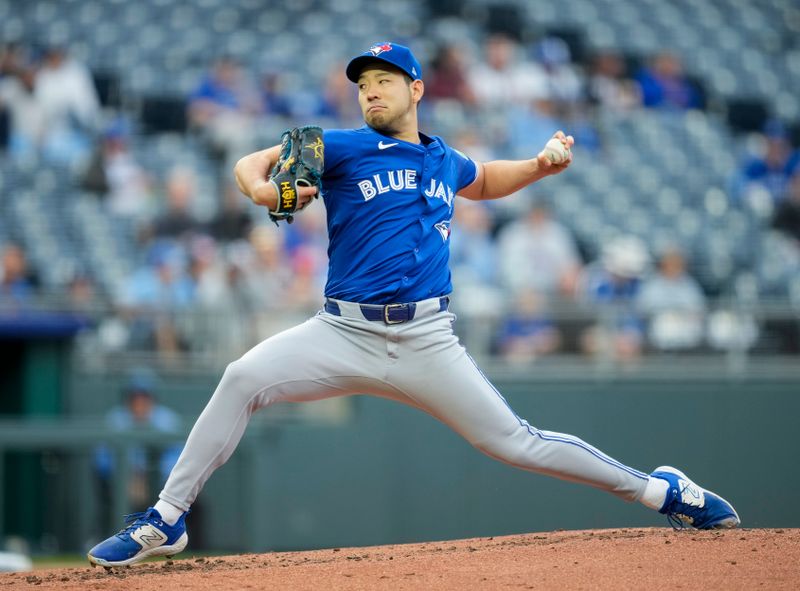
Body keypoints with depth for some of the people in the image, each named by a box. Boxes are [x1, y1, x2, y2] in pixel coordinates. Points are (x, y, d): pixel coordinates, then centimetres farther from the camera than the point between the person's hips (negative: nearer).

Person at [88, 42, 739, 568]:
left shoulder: (443, 160, 16)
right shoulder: (343, 149, 4)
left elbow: (485, 181, 39)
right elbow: (250, 163, -3)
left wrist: (540, 166, 20)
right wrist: (260, 187, -26)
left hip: (426, 343, 1)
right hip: (344, 333, -1)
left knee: (514, 442, -3)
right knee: (243, 378, -24)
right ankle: (165, 522, -15)